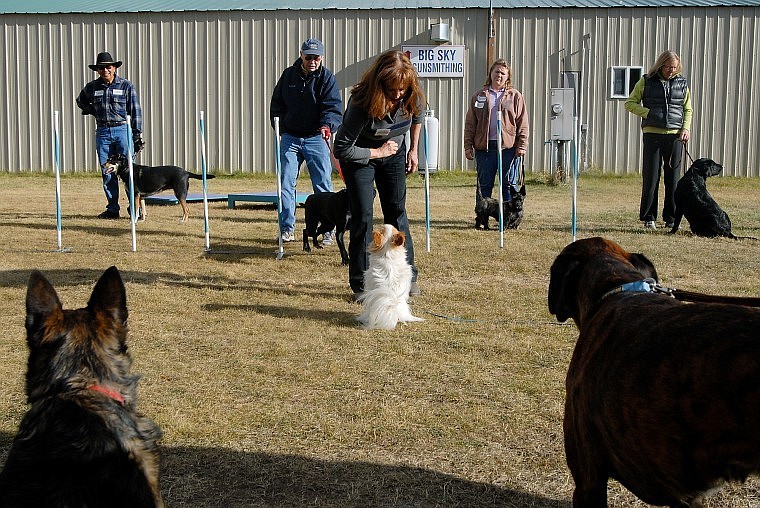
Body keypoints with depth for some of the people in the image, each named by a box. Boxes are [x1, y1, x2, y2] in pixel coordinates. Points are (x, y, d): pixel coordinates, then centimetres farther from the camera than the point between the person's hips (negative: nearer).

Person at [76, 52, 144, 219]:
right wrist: (93, 111, 10)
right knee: (107, 172, 4)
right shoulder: (92, 87, 9)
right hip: (102, 132, 3)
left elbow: (135, 111, 1)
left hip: (122, 130, -3)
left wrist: (137, 135, -4)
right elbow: (80, 101, 28)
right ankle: (112, 209, 11)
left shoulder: (126, 86, 1)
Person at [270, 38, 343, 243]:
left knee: (323, 184, -3)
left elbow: (333, 106, -14)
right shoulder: (288, 75, 7)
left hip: (316, 138, -3)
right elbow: (276, 104, 15)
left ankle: (327, 230, 4)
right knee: (286, 183, 1)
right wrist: (281, 128, 5)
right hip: (290, 137, 3)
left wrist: (327, 125, -33)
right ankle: (287, 228, 9)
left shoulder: (327, 78, -2)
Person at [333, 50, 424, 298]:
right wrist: (378, 152, -23)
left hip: (394, 153, 4)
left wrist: (413, 150, 10)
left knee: (397, 212, 4)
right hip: (360, 156, -4)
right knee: (362, 216, -8)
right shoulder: (362, 103, -35)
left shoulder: (412, 97, -21)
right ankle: (361, 284, -1)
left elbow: (417, 117, 6)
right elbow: (341, 148, -30)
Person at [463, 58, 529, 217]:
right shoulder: (479, 96, 11)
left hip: (508, 147, -1)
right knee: (484, 185, 5)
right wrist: (468, 146, 2)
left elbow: (523, 124, 5)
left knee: (509, 184, 3)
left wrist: (522, 145, -5)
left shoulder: (515, 96, 9)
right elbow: (470, 124, 9)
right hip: (484, 147, 1)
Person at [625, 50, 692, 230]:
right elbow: (630, 103, 6)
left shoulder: (682, 83, 12)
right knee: (650, 177, -2)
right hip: (652, 134, -2)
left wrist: (686, 128, 2)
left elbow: (688, 109, 18)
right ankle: (648, 217, 7)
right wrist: (647, 112, -9)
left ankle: (671, 218, 11)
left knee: (673, 177, 3)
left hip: (675, 134, 2)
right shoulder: (646, 81, 4)